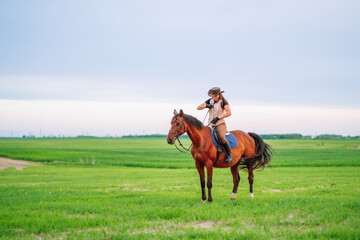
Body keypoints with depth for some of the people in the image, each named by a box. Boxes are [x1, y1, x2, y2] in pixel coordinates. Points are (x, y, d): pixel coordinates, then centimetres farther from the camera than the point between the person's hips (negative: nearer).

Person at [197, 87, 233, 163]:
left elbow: (229, 113, -15)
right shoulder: (210, 101, 10)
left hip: (220, 123, -6)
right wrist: (206, 106, -10)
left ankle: (230, 156, -27)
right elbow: (198, 107, 11)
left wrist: (218, 118, -20)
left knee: (222, 137, -31)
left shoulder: (223, 102, -5)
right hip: (211, 124, 7)